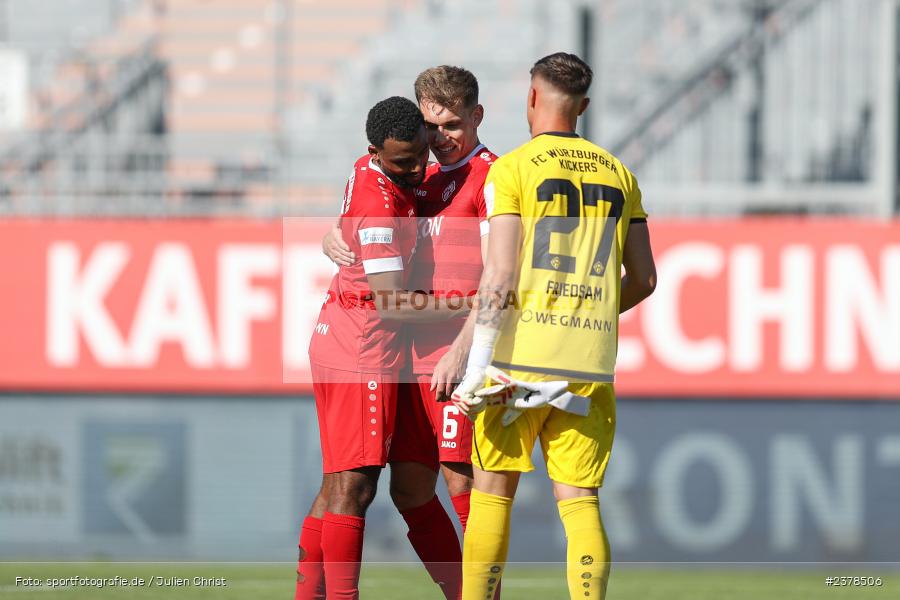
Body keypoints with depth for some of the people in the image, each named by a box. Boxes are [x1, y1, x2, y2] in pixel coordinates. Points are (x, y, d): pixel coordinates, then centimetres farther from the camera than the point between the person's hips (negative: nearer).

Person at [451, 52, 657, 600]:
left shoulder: (512, 169, -4)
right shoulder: (618, 174, 10)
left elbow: (500, 279, -11)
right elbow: (643, 279, 13)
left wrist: (474, 370, -10)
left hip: (522, 355, -3)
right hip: (592, 363, 3)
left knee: (493, 492, 8)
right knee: (580, 500, 3)